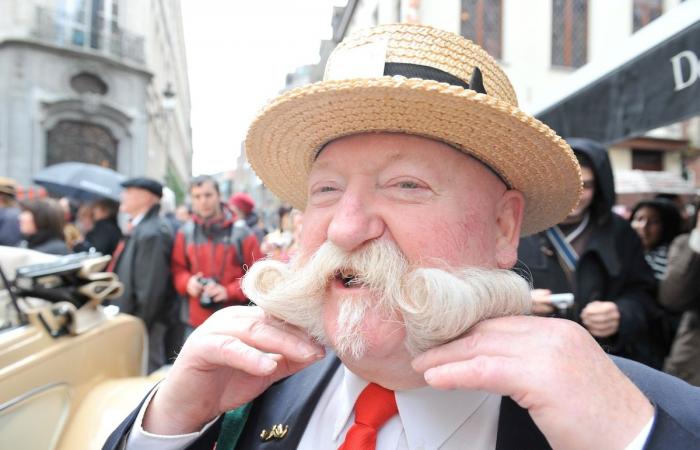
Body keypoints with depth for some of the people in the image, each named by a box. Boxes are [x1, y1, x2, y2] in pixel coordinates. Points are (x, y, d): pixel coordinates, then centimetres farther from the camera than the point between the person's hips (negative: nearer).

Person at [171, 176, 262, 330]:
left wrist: (229, 291, -13)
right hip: (198, 322, 3)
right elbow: (177, 269, 16)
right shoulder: (185, 233, 6)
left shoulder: (241, 232, -3)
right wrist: (187, 282, -6)